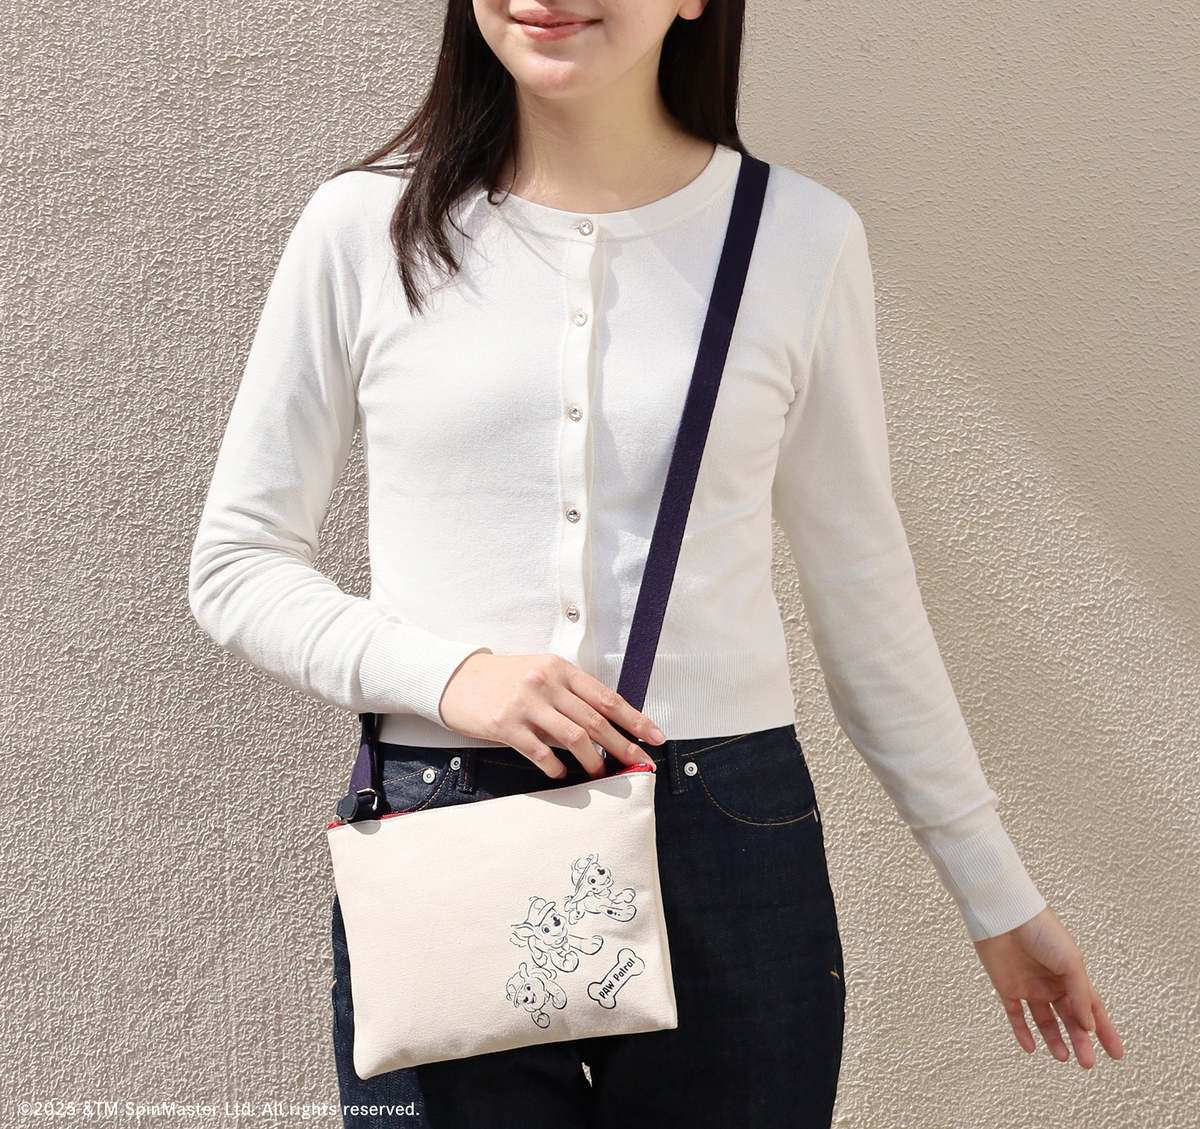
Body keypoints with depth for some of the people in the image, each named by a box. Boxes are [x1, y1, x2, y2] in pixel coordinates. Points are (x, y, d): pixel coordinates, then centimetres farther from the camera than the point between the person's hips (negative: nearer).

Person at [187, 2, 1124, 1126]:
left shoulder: (804, 235, 2)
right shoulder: (365, 228, 0)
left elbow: (862, 592, 9)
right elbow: (236, 565, 4)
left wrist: (998, 894, 14)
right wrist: (444, 673, -14)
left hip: (730, 858, 1)